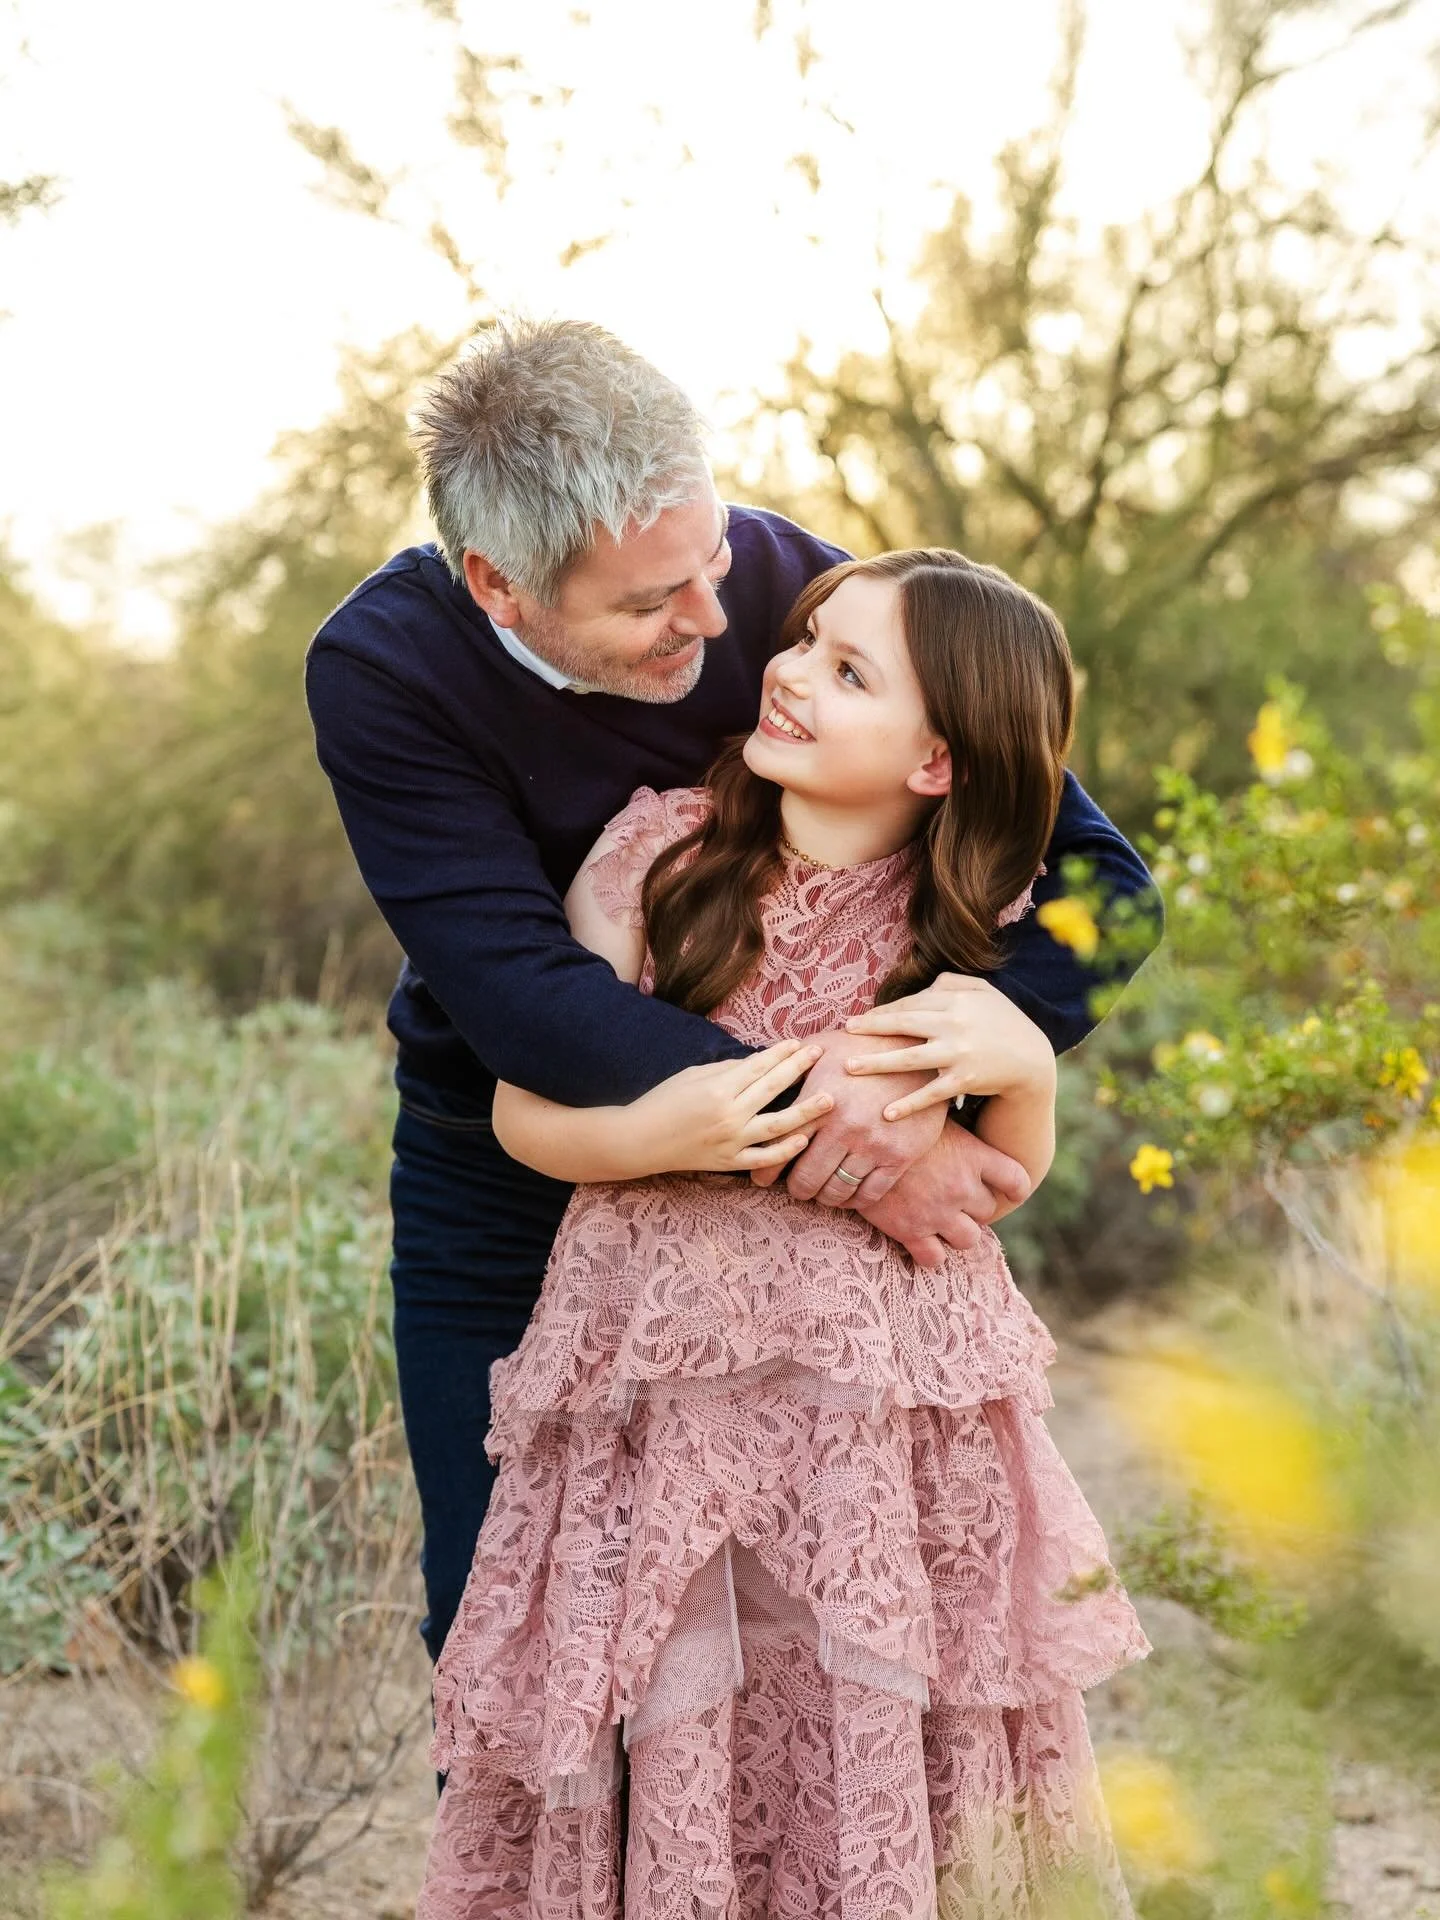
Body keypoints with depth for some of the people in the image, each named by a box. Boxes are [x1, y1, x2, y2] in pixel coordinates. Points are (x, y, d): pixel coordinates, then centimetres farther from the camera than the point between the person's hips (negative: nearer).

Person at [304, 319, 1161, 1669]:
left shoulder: (782, 584, -22)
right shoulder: (379, 671, -23)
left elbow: (1094, 873, -19)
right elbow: (520, 996, -32)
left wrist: (944, 1052, -37)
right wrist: (818, 1126, -41)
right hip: (500, 1192, 0)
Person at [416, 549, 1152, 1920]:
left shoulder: (970, 923, -1)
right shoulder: (659, 850, -5)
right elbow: (523, 1112, -1)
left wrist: (1022, 1063, -12)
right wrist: (653, 1137, -21)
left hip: (887, 1396, 1)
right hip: (662, 1379, -1)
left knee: (882, 1759, 7)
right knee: (673, 1757, 4)